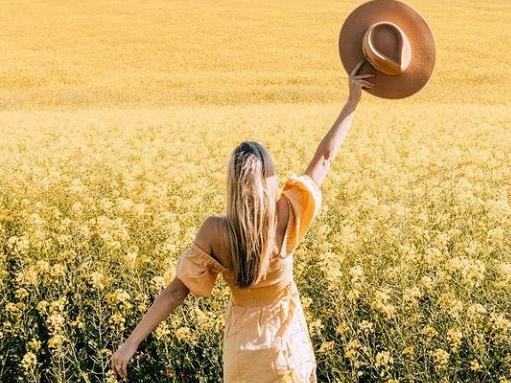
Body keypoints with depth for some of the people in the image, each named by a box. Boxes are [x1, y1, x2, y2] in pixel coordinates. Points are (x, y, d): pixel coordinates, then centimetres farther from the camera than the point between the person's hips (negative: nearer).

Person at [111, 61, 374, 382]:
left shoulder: (214, 231, -24)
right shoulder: (285, 215, -21)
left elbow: (179, 289, -22)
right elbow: (325, 157, -11)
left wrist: (132, 342, -16)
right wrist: (352, 102, -2)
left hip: (243, 341, 0)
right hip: (287, 339, 1)